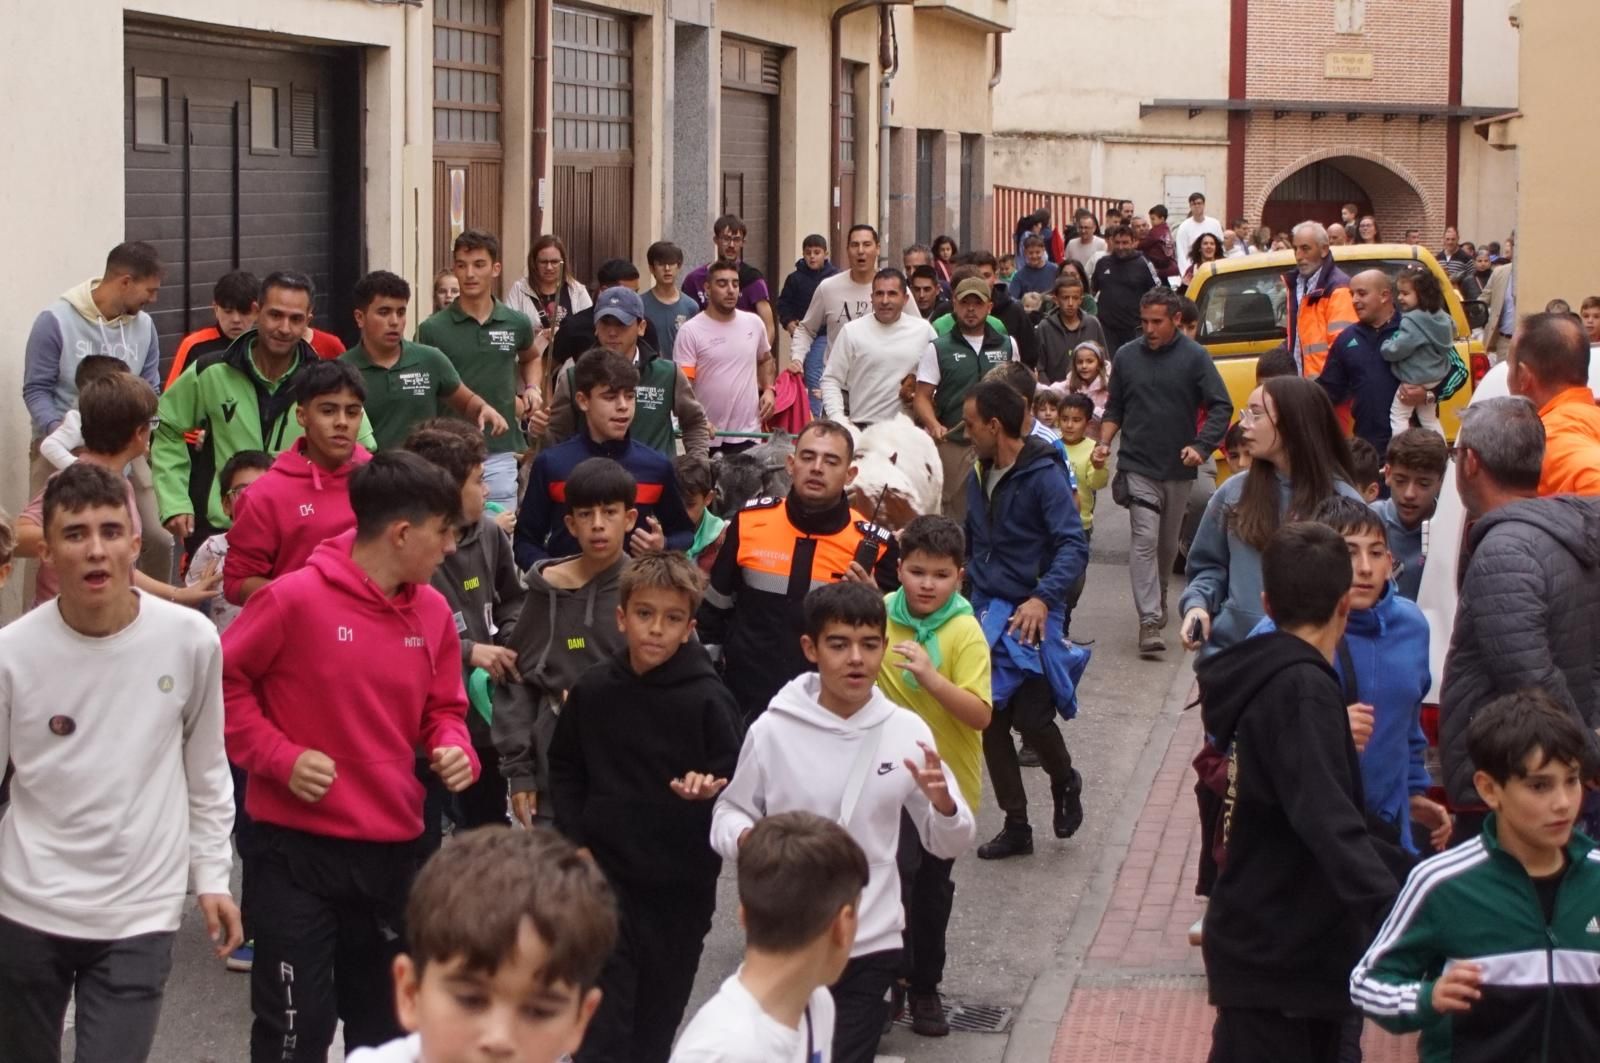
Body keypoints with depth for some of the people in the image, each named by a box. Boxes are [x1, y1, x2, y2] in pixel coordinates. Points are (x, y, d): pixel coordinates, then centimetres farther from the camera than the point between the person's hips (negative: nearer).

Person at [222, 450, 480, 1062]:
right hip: (297, 847, -6)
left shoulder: (433, 611, 3)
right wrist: (280, 756, -14)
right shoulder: (296, 598, -15)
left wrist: (455, 750, -7)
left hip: (393, 849, 6)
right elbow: (224, 680, -6)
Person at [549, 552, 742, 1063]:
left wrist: (710, 789, -26)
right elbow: (565, 770, 12)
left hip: (681, 885, -1)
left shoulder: (709, 699, -9)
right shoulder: (592, 690, -1)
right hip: (605, 875, 1)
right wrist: (575, 843, 3)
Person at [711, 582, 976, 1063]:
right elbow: (729, 811, 3)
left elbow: (949, 844, 2)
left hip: (871, 944, 1)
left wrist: (942, 803, -19)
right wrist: (745, 838, -19)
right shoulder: (772, 730, -10)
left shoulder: (907, 732, -4)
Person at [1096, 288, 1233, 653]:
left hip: (1179, 469, 0)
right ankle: (1149, 621, -18)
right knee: (1145, 541, -13)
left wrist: (1201, 446, -17)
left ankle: (1158, 598, 39)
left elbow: (1222, 407, -4)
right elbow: (1114, 408, 15)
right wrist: (1105, 442, -1)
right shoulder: (1126, 357, 5)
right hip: (1137, 467, 0)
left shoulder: (1194, 357, -3)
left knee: (1168, 543, 15)